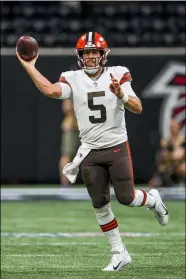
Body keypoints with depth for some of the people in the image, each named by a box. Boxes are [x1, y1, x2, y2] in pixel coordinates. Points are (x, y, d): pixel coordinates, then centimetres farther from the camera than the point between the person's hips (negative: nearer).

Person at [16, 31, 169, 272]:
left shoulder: (117, 75, -6)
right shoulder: (74, 79, -3)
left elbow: (138, 108, -13)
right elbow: (51, 91, -22)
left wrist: (120, 94, -31)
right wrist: (29, 67, -22)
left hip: (117, 148, -2)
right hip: (91, 152, 2)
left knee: (126, 198, -4)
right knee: (100, 205, 4)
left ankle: (152, 200, 32)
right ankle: (119, 253, 17)